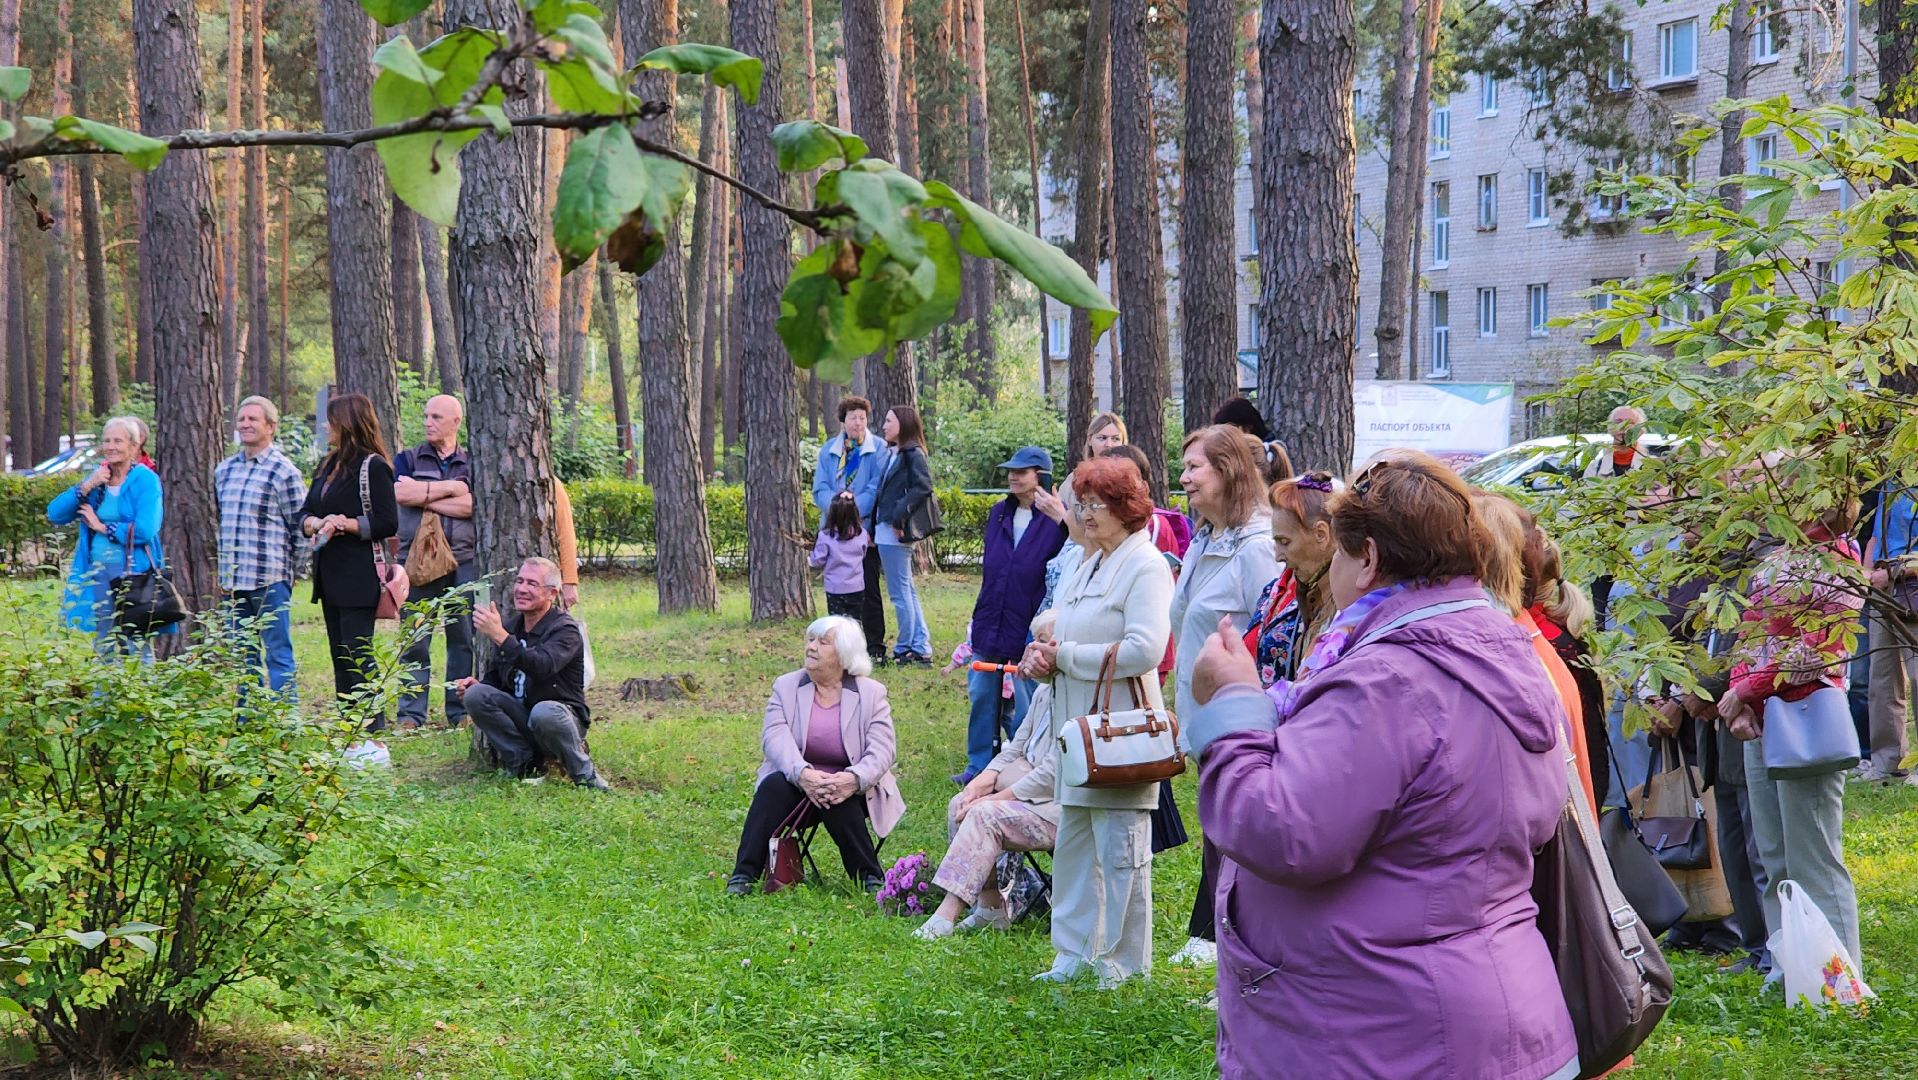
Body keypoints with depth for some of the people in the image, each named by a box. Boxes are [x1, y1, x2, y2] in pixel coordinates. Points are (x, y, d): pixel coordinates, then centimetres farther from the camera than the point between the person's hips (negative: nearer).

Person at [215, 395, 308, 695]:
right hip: (232, 581, 6)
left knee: (278, 654, -4)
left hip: (270, 581, -6)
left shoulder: (285, 472, -6)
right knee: (243, 656, 12)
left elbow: (300, 528, -4)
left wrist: (286, 570, -3)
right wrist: (224, 566, 16)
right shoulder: (224, 470, 13)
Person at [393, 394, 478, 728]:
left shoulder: (472, 462, 11)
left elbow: (472, 505, -6)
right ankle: (411, 713, 1)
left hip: (463, 560, 1)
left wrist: (423, 495, -7)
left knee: (464, 637, 2)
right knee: (415, 640, -2)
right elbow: (400, 493, -10)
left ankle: (461, 710, 9)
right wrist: (450, 488, -7)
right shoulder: (408, 459, 11)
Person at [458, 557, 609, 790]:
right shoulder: (510, 626, 6)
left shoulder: (565, 629, -14)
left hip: (561, 717, -6)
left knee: (545, 712, -40)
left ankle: (584, 774, -15)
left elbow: (543, 667, -35)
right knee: (475, 695, -18)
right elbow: (495, 677, 15)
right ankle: (524, 762, -6)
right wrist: (477, 685, -8)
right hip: (520, 714, 6)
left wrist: (500, 637, -41)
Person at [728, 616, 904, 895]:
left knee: (838, 803, -34)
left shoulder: (871, 694, 1)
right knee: (773, 787, -30)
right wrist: (802, 773, -33)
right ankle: (743, 875, -29)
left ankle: (870, 878, -19)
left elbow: (882, 749, -10)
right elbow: (775, 737, -11)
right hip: (797, 784, 1)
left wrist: (853, 779, -33)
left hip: (848, 789, -1)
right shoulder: (786, 686, 5)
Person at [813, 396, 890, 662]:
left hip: (865, 528, -4)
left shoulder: (878, 449, -2)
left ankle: (875, 648, 4)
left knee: (868, 590, -1)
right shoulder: (828, 450, 10)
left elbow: (876, 489, -8)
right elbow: (820, 489, 4)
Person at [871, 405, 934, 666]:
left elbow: (923, 487, -21)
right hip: (885, 532, 10)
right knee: (907, 591, 11)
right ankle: (921, 649, 15)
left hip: (895, 533, -10)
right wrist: (874, 527, 10)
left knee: (900, 592, -3)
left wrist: (899, 516, -21)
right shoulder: (894, 455, 17)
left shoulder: (912, 454, -10)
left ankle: (905, 649, 4)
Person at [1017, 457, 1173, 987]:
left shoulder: (1146, 566, -11)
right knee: (1073, 843, 13)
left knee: (1120, 848, -3)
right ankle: (1076, 954, 21)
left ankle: (1125, 963, 6)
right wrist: (1038, 654, 2)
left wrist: (1064, 656, -13)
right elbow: (1063, 637, 26)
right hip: (1077, 725, 9)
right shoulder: (1088, 566, 17)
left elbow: (1143, 650, -21)